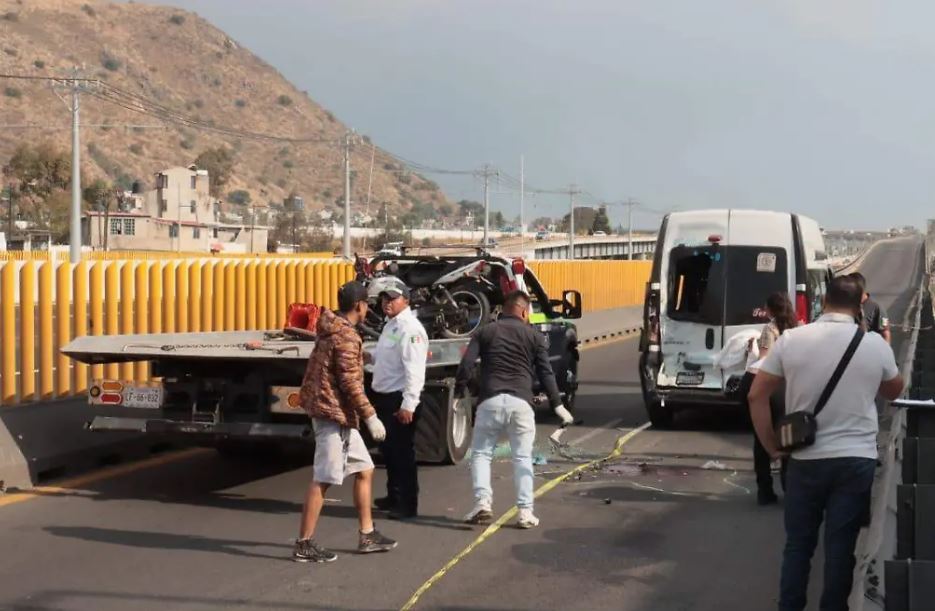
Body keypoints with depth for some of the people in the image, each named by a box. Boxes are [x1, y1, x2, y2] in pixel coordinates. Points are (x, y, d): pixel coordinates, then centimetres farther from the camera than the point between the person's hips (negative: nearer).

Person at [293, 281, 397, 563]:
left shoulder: (332, 330, 14)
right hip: (335, 413, -10)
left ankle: (367, 536, 19)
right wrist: (371, 416, -16)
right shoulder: (347, 337, -16)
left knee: (364, 470, 14)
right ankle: (304, 545, -2)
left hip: (335, 414, 10)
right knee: (323, 480, -6)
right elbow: (350, 382, -20)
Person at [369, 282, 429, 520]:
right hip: (383, 397, 10)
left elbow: (414, 369, -24)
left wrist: (408, 405, -26)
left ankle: (408, 504, 2)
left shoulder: (410, 328, -17)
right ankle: (394, 496, 34)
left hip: (400, 400, -10)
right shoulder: (390, 325, 15)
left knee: (403, 451, -5)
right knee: (388, 449, 20)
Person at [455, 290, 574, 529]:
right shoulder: (534, 336, 10)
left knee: (481, 453, 12)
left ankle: (482, 502, -3)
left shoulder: (485, 332, 12)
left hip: (490, 400, 0)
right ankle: (525, 511, 4)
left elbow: (466, 364, 1)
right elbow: (545, 373, 4)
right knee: (522, 457, 8)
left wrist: (459, 392, 7)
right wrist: (557, 404, 6)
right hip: (521, 401, 0)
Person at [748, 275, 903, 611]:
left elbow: (757, 395, -1)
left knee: (798, 544, 13)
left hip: (806, 459, 0)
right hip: (857, 460, 0)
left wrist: (771, 445, 8)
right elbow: (893, 392, 15)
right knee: (841, 547, 7)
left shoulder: (791, 339, -5)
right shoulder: (875, 344, -4)